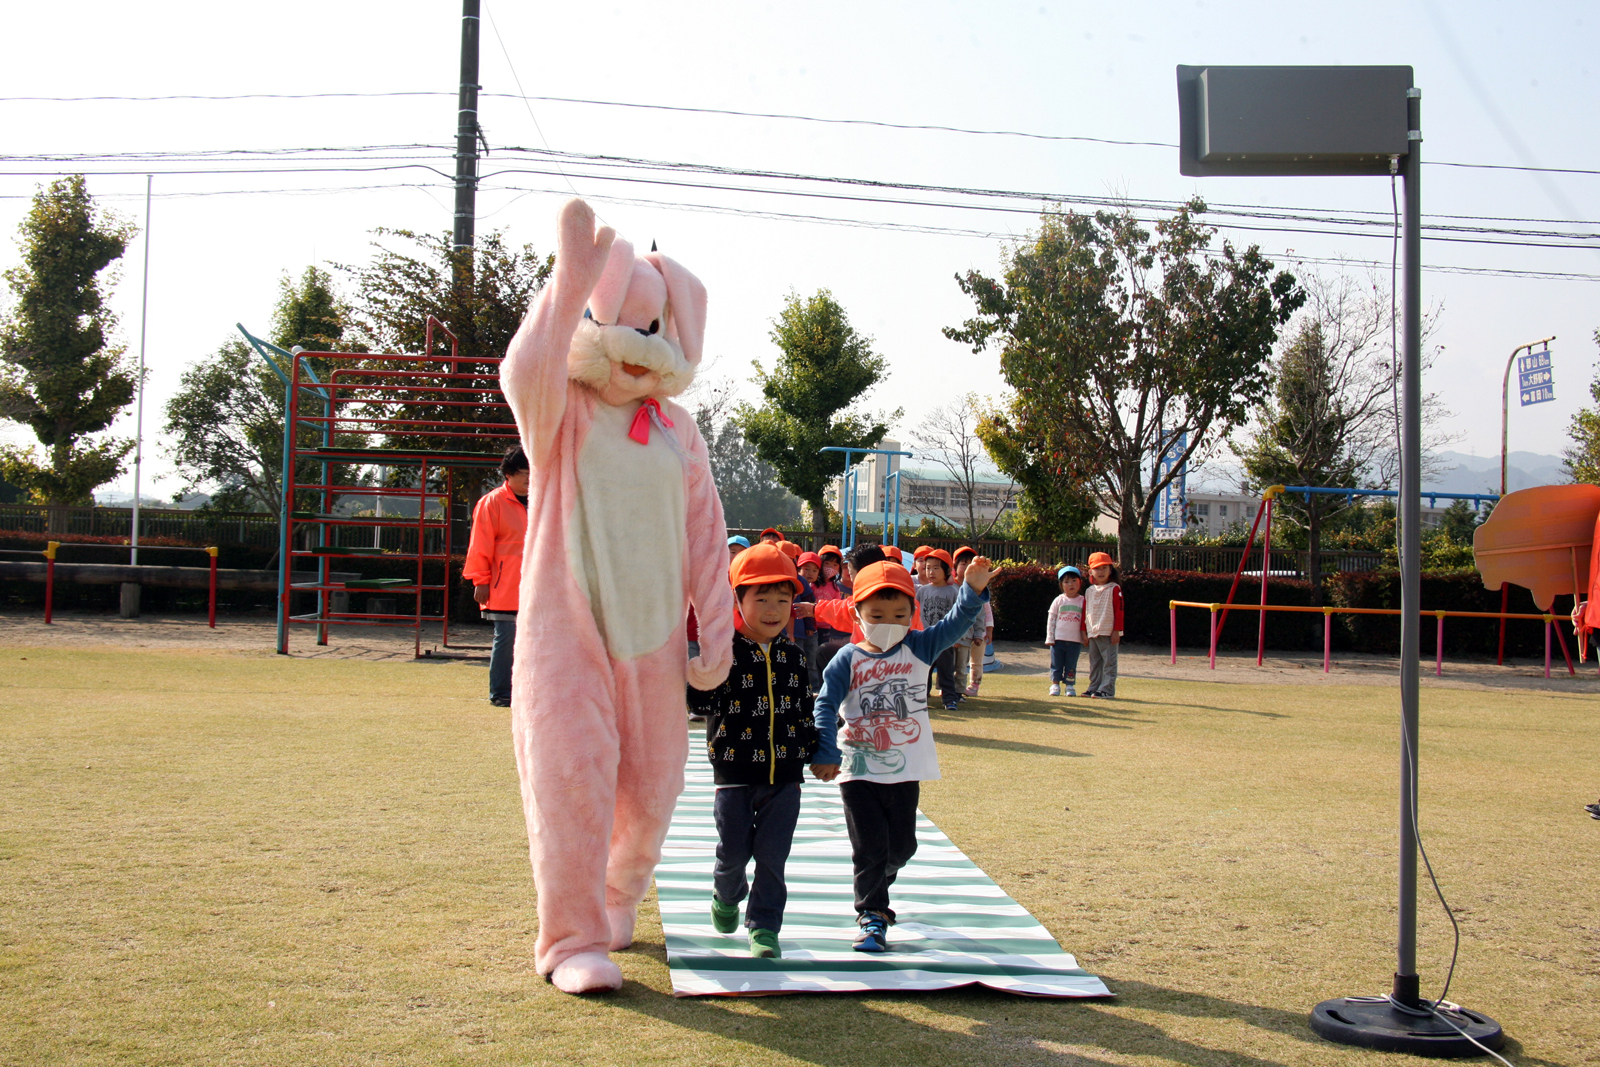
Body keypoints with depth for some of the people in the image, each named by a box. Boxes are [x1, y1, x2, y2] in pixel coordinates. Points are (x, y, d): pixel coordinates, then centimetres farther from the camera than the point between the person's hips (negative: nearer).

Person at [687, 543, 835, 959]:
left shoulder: (794, 656, 6)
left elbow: (805, 709, 15)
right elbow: (704, 701, -13)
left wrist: (821, 755, 15)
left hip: (785, 772, 3)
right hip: (735, 772, -2)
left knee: (772, 855, 1)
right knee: (734, 850, 5)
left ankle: (764, 925, 12)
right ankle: (726, 897, 36)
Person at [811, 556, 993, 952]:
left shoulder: (919, 649, -2)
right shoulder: (847, 660, -8)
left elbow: (954, 624, -13)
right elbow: (825, 706, -9)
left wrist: (974, 589, -30)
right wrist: (826, 752, -19)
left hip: (905, 770, 3)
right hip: (859, 770, -3)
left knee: (901, 845, 16)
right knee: (869, 846, -3)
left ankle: (875, 881, 44)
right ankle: (872, 915, 8)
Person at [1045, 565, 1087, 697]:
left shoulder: (1083, 601, 3)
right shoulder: (1059, 601, 3)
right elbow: (1051, 619, 3)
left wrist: (1085, 637, 0)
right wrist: (1049, 638, -3)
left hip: (1075, 640, 0)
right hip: (1058, 639, 0)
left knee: (1071, 665, 5)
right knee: (1056, 663, 4)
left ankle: (1070, 686, 13)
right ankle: (1055, 684, 13)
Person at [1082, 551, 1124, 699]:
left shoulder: (1114, 589, -5)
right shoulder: (1089, 591, 12)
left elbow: (1119, 610, -8)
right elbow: (1085, 612, 15)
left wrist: (1117, 631, -13)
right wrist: (1084, 632, 11)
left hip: (1109, 633, -6)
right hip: (1092, 633, 6)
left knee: (1109, 662, -5)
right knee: (1094, 663, 11)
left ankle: (1107, 690, -4)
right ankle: (1094, 688, 17)